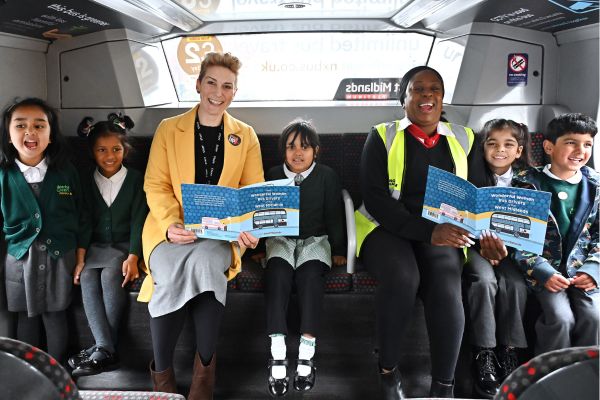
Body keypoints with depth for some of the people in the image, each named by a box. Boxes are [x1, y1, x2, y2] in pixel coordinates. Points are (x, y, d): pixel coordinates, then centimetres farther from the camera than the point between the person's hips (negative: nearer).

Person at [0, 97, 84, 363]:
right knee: (26, 315, 11)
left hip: (59, 255, 0)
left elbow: (79, 215, 4)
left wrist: (79, 254, 3)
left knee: (55, 314, 9)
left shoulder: (66, 172, -1)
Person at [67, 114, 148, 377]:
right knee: (87, 278, -26)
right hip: (96, 246, 3)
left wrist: (132, 258, -18)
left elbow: (138, 221, -7)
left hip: (126, 245, -3)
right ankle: (106, 350, -31)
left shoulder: (136, 180, 1)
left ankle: (102, 349, -25)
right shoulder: (86, 182, 9)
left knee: (110, 275, -31)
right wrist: (80, 259, -9)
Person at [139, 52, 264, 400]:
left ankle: (205, 367, -14)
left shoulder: (246, 136, 12)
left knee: (205, 262, -34)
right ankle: (161, 372, -9)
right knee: (170, 273, -32)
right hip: (172, 229, 0)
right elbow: (155, 186, 3)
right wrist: (171, 224, -17)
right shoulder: (168, 129, 9)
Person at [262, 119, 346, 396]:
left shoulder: (327, 176, 7)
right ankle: (277, 356, -34)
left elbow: (334, 216, 8)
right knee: (277, 270, -33)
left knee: (311, 272, -35)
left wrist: (338, 249, 3)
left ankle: (306, 355, -34)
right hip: (280, 238, 1)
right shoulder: (272, 175, 10)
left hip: (315, 239, -1)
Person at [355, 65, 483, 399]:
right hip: (386, 227, -2)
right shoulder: (383, 137, 4)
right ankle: (389, 371, -12)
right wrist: (428, 232, -19)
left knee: (446, 285, -29)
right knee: (403, 277, -33)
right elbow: (374, 198, -8)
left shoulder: (463, 139, 14)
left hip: (442, 231, 2)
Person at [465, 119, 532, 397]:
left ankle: (508, 348, -9)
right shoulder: (471, 173, -2)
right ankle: (483, 352, -19)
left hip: (509, 244, 2)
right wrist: (485, 245, -21)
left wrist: (504, 246, -21)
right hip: (473, 242, -2)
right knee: (484, 279, -29)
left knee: (516, 283, -26)